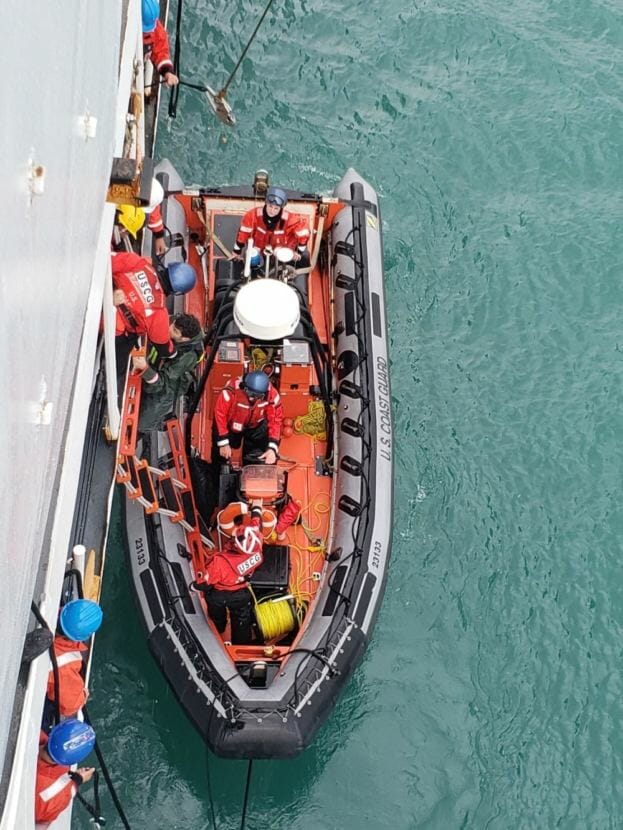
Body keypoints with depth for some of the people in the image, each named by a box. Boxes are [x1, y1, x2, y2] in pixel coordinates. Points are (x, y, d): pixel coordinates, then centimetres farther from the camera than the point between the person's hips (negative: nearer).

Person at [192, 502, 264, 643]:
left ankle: (218, 630, 62)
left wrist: (195, 586, -3)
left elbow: (207, 582, -26)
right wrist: (256, 508, 7)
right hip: (241, 593, 1)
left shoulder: (220, 561, -45)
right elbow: (256, 524, -14)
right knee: (241, 623, 26)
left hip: (218, 594, -1)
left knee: (217, 616, 33)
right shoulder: (256, 545, -36)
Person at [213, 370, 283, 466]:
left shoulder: (272, 395, -33)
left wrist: (272, 448, -31)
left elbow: (275, 421, -24)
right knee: (221, 455, 10)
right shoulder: (230, 392, -40)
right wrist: (224, 443, -21)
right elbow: (220, 415, -27)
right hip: (231, 423, -1)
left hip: (256, 426, 2)